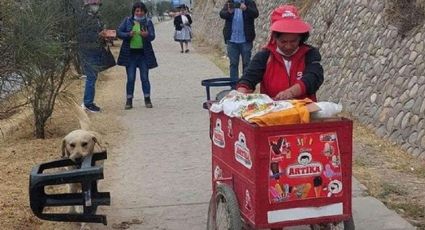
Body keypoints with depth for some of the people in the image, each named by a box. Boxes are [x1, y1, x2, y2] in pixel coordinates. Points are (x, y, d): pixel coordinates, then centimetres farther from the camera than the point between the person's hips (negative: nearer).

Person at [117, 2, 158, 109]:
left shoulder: (148, 22, 1)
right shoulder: (127, 21, 3)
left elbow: (152, 36, -8)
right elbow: (118, 32, 0)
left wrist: (147, 35, -31)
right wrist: (128, 35, -19)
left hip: (144, 54, 0)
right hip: (130, 53, 0)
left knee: (145, 78, 5)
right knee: (130, 78, 4)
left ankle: (147, 99, 16)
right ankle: (129, 100, 11)